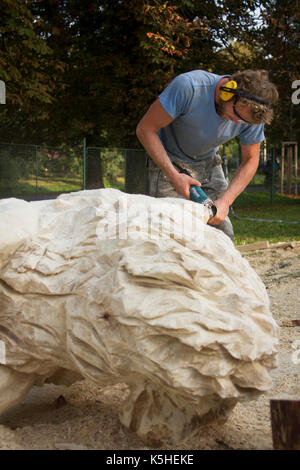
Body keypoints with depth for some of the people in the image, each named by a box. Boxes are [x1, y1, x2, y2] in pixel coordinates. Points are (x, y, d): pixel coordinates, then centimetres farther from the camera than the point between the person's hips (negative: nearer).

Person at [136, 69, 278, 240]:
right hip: (168, 161, -4)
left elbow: (250, 161, -6)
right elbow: (145, 129, -24)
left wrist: (225, 202, -20)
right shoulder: (188, 86, -32)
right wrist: (174, 176, -28)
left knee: (223, 234, -4)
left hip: (208, 163, 4)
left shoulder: (253, 111, -18)